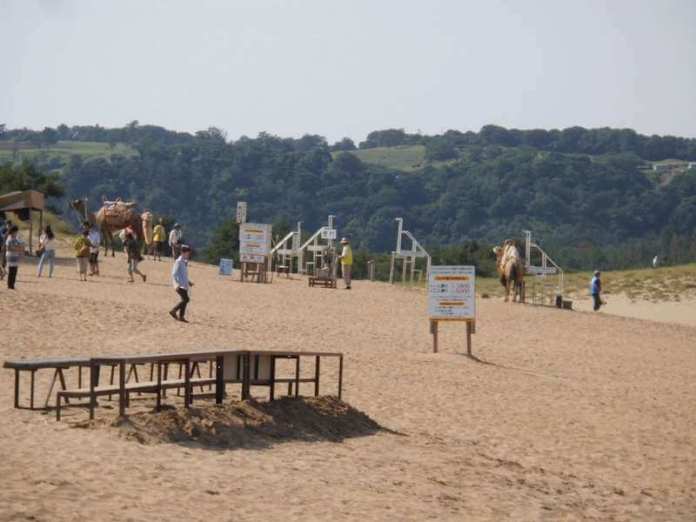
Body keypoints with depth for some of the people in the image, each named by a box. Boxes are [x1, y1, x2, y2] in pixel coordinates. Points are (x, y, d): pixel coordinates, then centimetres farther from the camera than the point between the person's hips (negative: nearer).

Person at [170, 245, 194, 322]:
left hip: (184, 285, 9)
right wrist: (176, 284, -26)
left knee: (184, 300, 9)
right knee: (186, 299, -14)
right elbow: (174, 274, -18)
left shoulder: (185, 262, 14)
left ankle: (181, 316, 14)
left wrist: (189, 282, 21)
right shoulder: (179, 262, -14)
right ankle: (173, 311, -5)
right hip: (180, 285, -9)